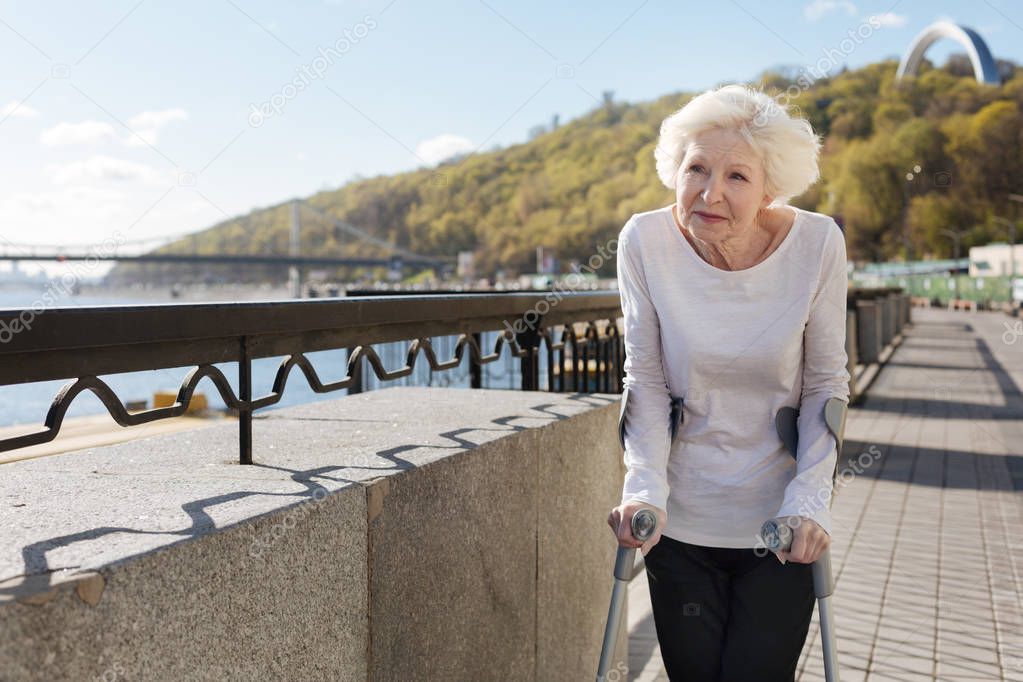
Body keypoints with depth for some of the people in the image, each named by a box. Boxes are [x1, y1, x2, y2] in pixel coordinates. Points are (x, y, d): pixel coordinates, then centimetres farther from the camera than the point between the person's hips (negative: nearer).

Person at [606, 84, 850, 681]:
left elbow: (826, 386, -5)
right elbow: (646, 381, -6)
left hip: (778, 520, 0)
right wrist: (645, 489, -16)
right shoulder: (645, 241, -13)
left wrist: (810, 501, -14)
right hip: (681, 520, 1)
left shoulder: (817, 243, -14)